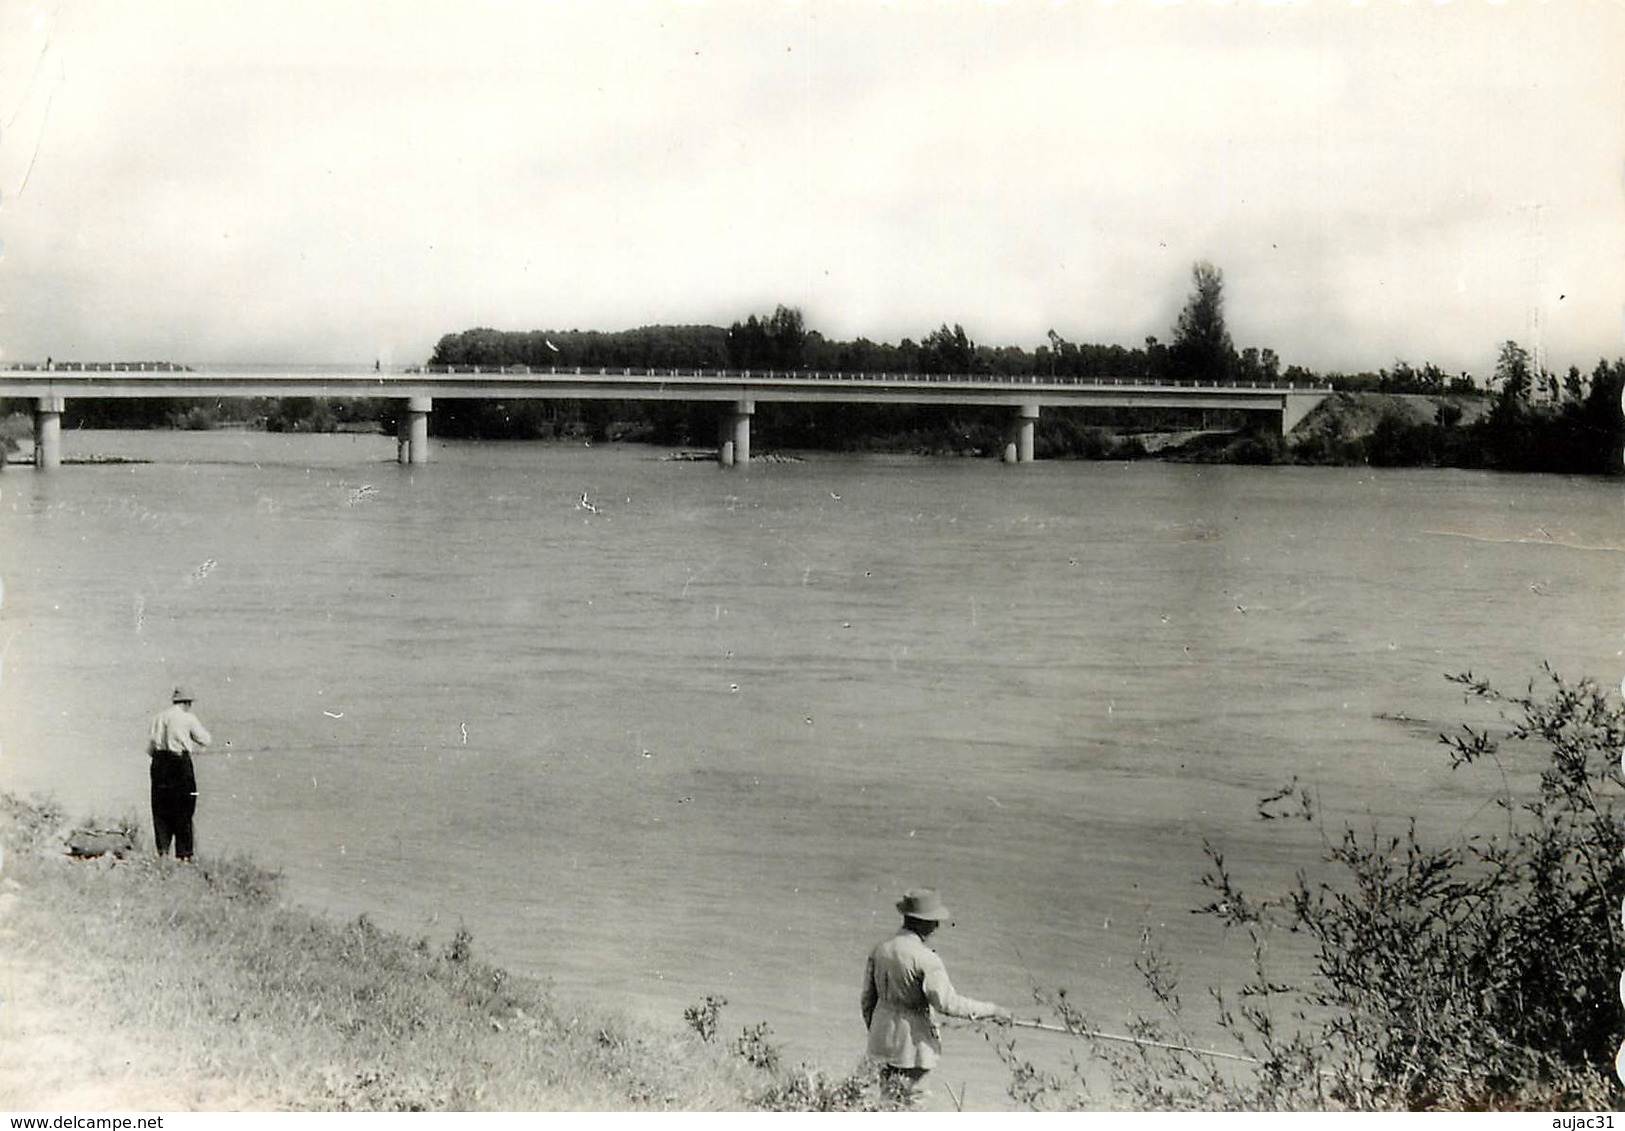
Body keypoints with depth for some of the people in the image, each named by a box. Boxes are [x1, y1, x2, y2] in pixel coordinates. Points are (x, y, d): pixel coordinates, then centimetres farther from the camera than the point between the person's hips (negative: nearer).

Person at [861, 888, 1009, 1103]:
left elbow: (868, 998, 10)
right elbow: (947, 1003, -23)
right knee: (908, 1100, 2)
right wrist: (991, 1010, -16)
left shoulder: (879, 950, 3)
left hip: (883, 1038, 7)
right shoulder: (925, 959, -20)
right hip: (912, 1044, -7)